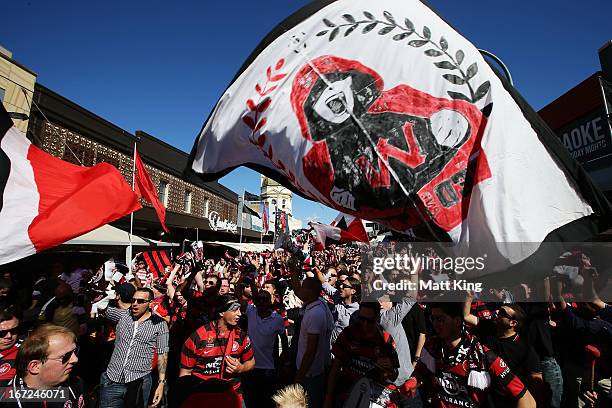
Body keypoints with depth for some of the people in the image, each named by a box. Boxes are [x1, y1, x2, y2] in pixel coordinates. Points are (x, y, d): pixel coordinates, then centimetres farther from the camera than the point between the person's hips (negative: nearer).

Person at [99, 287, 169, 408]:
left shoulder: (159, 324, -4)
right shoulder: (123, 315, 5)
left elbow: (162, 354, -3)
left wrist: (161, 382, -7)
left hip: (139, 382, -2)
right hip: (112, 380, 3)